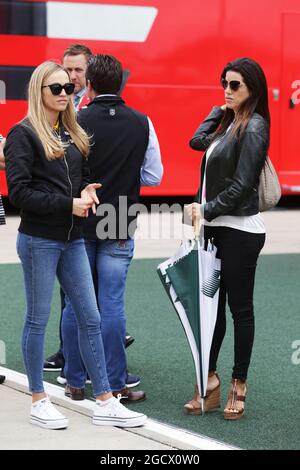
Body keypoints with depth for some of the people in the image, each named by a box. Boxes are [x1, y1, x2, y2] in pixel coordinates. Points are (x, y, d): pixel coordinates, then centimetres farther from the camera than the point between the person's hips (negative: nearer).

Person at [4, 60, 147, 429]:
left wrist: (87, 191, 0)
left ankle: (104, 402, 9)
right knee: (37, 319, 3)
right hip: (39, 240, -7)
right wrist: (68, 204, -18)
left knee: (90, 318, 5)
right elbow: (19, 192, -15)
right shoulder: (24, 134, -8)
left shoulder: (73, 134, 12)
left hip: (72, 239, 7)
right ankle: (39, 402, 14)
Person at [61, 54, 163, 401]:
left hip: (78, 225, -1)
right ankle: (115, 384, 7)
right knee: (112, 305, 4)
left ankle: (75, 382, 15)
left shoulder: (76, 122, -9)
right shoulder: (141, 123, -2)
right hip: (120, 229, 1)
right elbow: (153, 176, 2)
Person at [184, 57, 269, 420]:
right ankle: (209, 381, 14)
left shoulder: (253, 127, -11)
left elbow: (242, 184, -16)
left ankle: (238, 386, 9)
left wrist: (207, 210, -12)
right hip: (215, 227, 8)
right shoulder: (228, 122, 15)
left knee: (239, 307, 1)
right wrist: (221, 109, 7)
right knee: (211, 305, 8)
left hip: (240, 229, -8)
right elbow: (198, 142, 4)